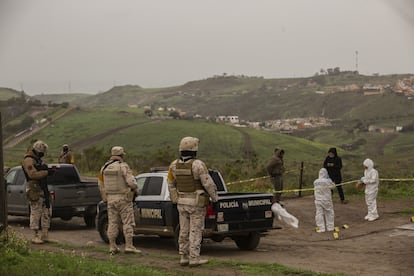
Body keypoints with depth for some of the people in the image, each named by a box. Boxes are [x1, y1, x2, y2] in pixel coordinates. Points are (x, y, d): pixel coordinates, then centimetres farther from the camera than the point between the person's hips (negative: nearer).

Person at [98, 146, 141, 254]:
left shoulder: (104, 168, 8)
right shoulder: (123, 166, -11)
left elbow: (101, 185, 13)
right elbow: (131, 181, -20)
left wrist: (105, 196, 23)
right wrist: (135, 190, -1)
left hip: (110, 199, 6)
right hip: (123, 198, -6)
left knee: (112, 223, 9)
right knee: (128, 223, -1)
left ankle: (112, 247, 10)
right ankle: (129, 246, -4)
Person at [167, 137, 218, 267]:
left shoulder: (174, 165, -1)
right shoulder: (198, 165, -18)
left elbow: (171, 185, 8)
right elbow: (208, 183, -16)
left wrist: (174, 199, 20)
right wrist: (215, 198, -2)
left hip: (182, 202, 6)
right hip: (196, 203, -5)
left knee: (184, 231, 11)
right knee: (195, 231, -1)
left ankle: (183, 257, 13)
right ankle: (194, 258, -1)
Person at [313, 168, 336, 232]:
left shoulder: (315, 182, -6)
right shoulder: (328, 181, -14)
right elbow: (333, 186, 2)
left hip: (318, 200, 1)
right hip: (327, 200, -1)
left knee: (319, 213, 4)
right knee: (329, 213, 14)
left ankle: (321, 228, 2)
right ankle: (330, 227, 20)